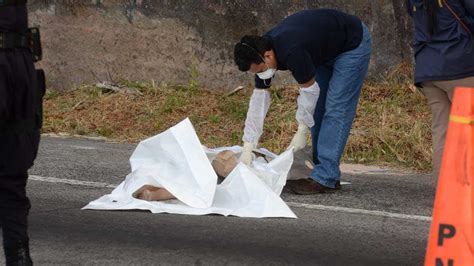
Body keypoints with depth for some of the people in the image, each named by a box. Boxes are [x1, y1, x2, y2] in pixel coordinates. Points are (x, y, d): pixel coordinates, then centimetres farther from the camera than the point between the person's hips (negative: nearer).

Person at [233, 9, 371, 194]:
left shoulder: (291, 53, -37)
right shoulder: (261, 52, -12)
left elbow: (309, 90, -24)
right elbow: (259, 99, -8)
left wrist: (302, 132, -14)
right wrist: (248, 148, -9)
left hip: (353, 45, -9)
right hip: (325, 52, 9)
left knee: (336, 109, -13)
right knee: (317, 109, 6)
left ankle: (325, 178, -15)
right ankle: (324, 171, 10)